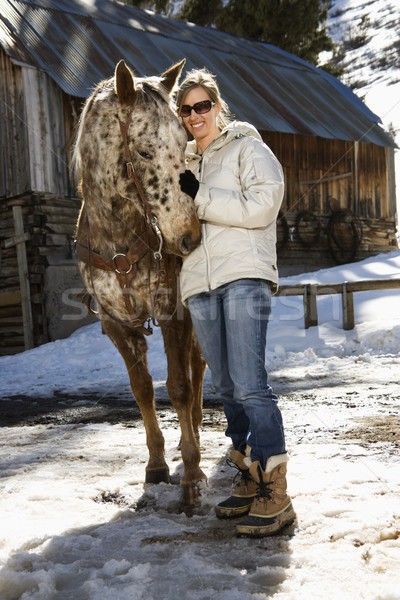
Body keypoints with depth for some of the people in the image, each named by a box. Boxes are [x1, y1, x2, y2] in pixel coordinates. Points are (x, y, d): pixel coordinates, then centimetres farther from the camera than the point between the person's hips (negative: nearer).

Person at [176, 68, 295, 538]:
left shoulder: (248, 148, 5)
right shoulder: (189, 163, 25)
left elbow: (260, 207, -11)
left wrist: (201, 196, -10)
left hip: (244, 277, -7)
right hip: (200, 285, 7)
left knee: (250, 385, -15)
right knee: (226, 389, 8)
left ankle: (274, 496, -10)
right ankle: (248, 480, 18)